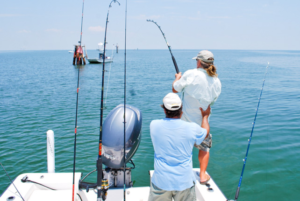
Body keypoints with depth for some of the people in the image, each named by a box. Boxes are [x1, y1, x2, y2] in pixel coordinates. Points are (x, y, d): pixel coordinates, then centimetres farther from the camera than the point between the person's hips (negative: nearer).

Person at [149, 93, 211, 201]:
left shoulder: (154, 125, -10)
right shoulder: (192, 128, -12)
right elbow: (205, 132, 12)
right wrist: (205, 116, 30)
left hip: (161, 182, 1)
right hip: (184, 182, 0)